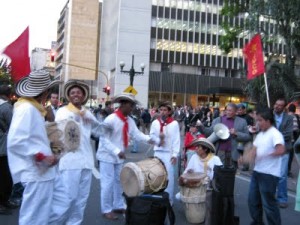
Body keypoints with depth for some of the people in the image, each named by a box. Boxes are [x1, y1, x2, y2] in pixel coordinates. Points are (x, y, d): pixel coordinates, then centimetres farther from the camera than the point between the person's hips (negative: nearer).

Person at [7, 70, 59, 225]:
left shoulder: (33, 108, 14)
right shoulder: (26, 108, -15)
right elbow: (15, 142, -24)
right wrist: (41, 157, -20)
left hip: (42, 172, 10)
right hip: (36, 173, -10)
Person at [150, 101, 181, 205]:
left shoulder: (174, 123, -5)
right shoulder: (155, 122, 4)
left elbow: (177, 140, -6)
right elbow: (151, 136, 7)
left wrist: (175, 154, -11)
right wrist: (158, 137, -14)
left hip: (169, 153, -3)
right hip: (157, 152, 3)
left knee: (169, 176, -3)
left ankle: (169, 199, 7)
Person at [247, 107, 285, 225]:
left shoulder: (275, 134, -16)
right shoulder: (260, 134, 11)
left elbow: (281, 150, -30)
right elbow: (254, 150, 15)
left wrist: (265, 155, -25)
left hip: (269, 174, -9)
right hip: (257, 171, 9)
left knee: (268, 203, 0)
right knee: (253, 200, 17)